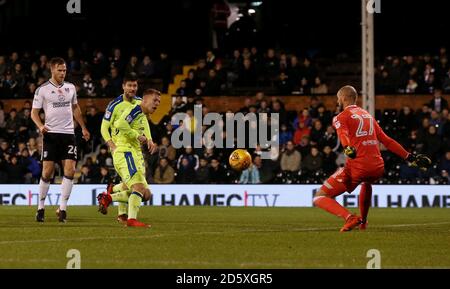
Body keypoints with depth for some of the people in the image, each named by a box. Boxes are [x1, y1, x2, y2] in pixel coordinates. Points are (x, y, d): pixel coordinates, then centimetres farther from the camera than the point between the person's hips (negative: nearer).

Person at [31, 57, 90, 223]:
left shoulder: (70, 87, 12)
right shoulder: (43, 90, -1)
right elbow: (34, 112, -1)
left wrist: (83, 128, 24)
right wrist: (40, 126, -20)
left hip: (68, 133, 3)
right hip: (51, 134, -3)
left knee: (70, 170, -10)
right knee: (47, 172, -5)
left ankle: (63, 208, -6)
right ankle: (41, 207, 9)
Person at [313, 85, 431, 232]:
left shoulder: (340, 118, 5)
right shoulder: (368, 116, 23)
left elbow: (343, 134, -18)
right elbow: (387, 141, 21)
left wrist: (347, 148, -38)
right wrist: (410, 157, 26)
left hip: (357, 167, -6)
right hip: (378, 168, 6)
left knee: (319, 198, 1)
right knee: (366, 182, 44)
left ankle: (349, 218, -21)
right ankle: (363, 222, 45)